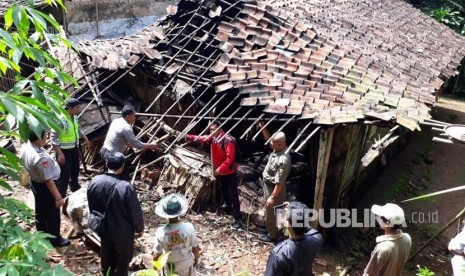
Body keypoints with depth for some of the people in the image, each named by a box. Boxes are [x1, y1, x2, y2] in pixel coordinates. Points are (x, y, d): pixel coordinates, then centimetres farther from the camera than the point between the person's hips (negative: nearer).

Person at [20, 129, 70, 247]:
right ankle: (55, 239, 32)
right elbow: (48, 180, -30)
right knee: (52, 214, 13)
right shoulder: (40, 158, -37)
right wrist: (58, 197, -22)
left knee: (40, 211, 27)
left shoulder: (25, 147, -10)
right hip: (45, 187, -9)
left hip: (35, 183, 9)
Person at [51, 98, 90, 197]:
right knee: (64, 174, 1)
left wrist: (85, 138, 7)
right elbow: (54, 138, -24)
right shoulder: (60, 119, -27)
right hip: (64, 150, -8)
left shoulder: (75, 117, -3)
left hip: (74, 148, 8)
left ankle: (74, 187, 51)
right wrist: (60, 153, -27)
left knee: (75, 170, 26)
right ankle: (61, 196, 16)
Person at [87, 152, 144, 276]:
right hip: (123, 232, -5)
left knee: (106, 256, 27)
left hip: (103, 229, 5)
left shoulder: (94, 182, -14)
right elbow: (135, 211, -20)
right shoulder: (126, 187, -31)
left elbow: (92, 207, 2)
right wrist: (139, 228, -1)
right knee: (123, 259, 19)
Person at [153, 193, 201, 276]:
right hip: (186, 264, 0)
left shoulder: (161, 232, -29)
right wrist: (196, 257, 9)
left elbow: (157, 255, -16)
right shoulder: (188, 228, -28)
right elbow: (195, 248, -13)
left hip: (170, 267, 0)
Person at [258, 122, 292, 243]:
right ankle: (270, 228, 48)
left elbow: (279, 183, -30)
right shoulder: (278, 149, -9)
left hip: (273, 188, -9)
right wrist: (262, 128, -3)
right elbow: (268, 138, 11)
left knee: (272, 212, 11)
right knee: (269, 211, 27)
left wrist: (273, 197, -23)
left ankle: (272, 235, 32)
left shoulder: (283, 160, -36)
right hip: (268, 185, 9)